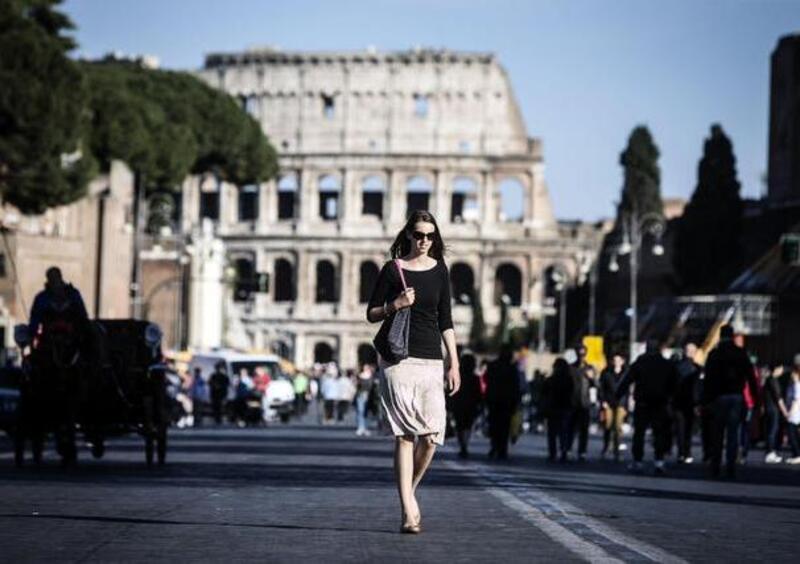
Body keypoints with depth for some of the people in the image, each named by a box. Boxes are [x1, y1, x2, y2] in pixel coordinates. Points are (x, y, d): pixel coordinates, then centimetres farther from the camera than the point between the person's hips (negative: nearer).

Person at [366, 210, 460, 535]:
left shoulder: (439, 271, 11)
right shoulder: (393, 270, 3)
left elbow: (445, 321, 14)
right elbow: (372, 314, 7)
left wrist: (454, 363, 10)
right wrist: (395, 305, -13)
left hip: (431, 360, 3)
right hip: (397, 359, -3)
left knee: (432, 436, -4)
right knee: (405, 436, -7)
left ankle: (409, 493, 20)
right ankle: (409, 511, -7)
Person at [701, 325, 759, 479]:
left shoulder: (714, 355, -2)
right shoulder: (741, 354, 3)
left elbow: (708, 379, -5)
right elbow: (751, 377, 1)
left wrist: (705, 401, -3)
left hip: (719, 397, -1)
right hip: (737, 397, 1)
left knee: (717, 433, 7)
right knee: (733, 433, 4)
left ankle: (715, 468, 6)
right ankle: (731, 468, -2)